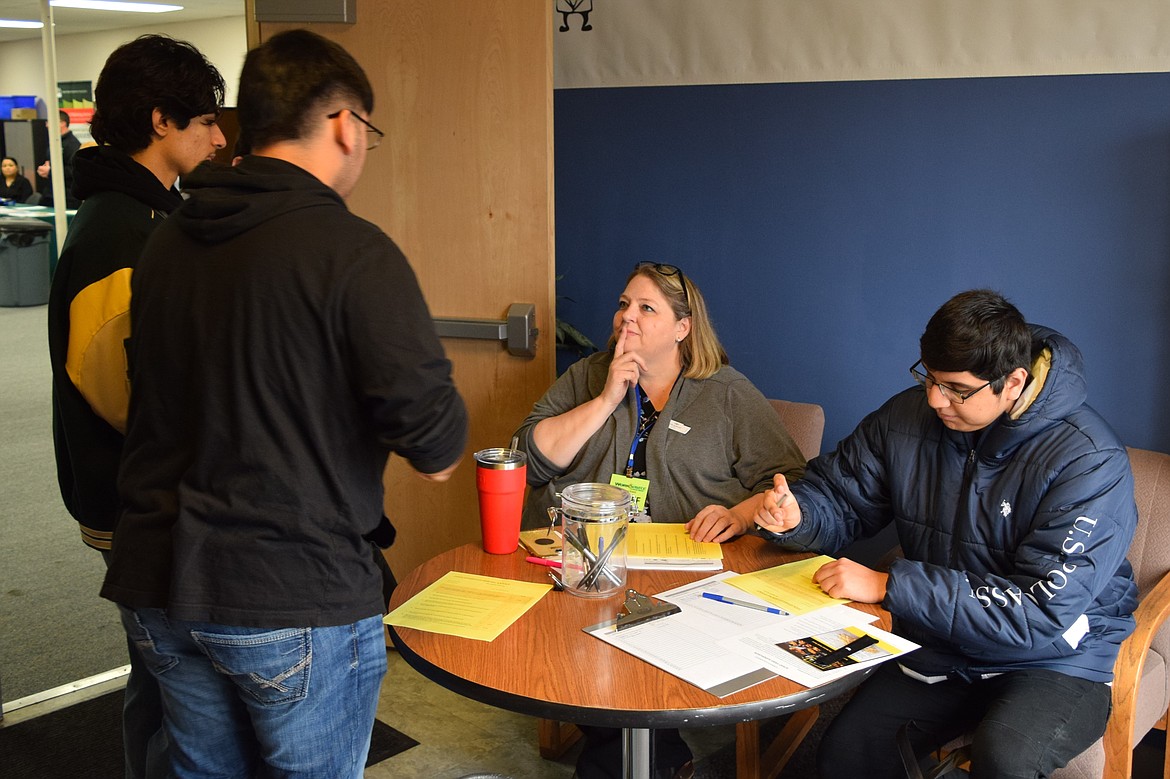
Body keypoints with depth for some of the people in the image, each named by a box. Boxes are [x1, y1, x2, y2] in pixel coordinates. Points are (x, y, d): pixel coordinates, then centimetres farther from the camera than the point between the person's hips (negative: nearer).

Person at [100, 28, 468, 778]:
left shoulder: (165, 243, 6)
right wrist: (436, 450, 1)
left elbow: (156, 393, 12)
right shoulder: (352, 251, -16)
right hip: (295, 599, -6)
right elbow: (434, 439, -20)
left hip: (158, 587, 7)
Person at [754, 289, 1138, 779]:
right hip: (941, 647, 4)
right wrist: (795, 516, -15)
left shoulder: (1089, 463, -20)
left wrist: (888, 586, -27)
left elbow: (1042, 612, -25)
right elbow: (836, 496, 10)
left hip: (1058, 658, -4)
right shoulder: (909, 417, -3)